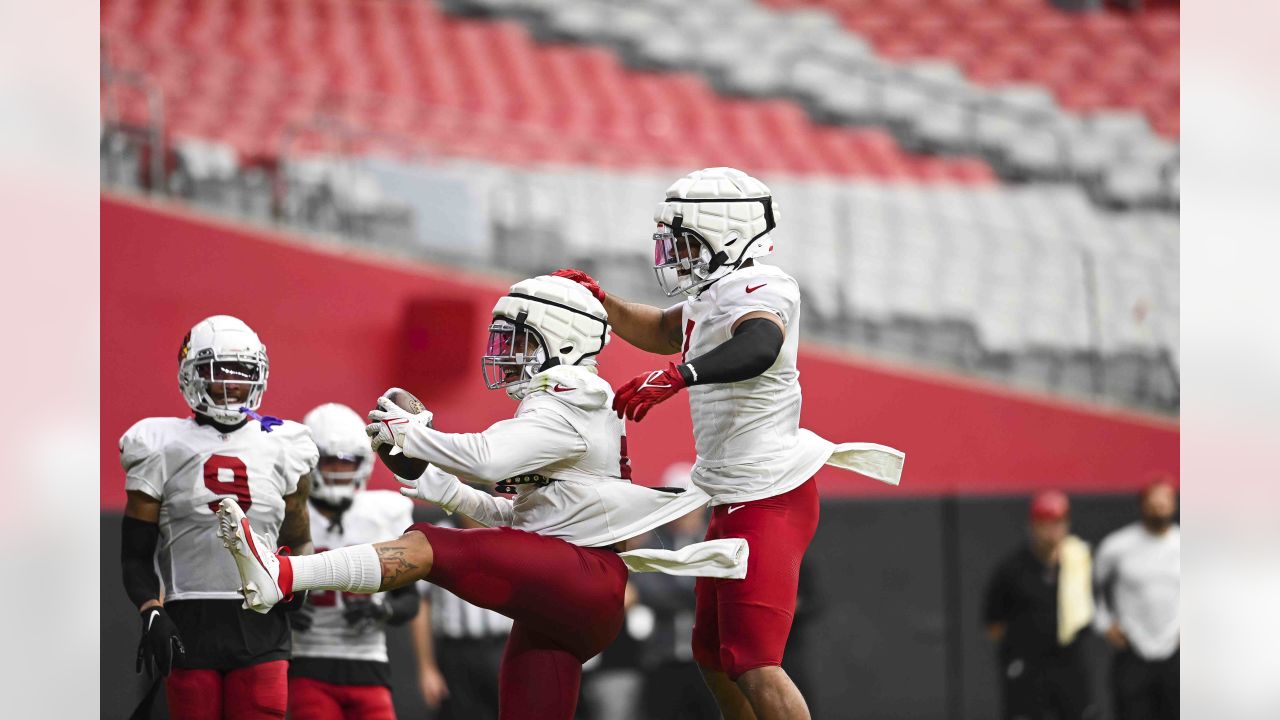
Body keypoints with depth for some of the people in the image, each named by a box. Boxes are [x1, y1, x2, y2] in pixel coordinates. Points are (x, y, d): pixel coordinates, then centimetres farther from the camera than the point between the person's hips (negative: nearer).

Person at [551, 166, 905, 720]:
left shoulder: (761, 290, -16)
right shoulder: (714, 295, 14)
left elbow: (758, 348, -39)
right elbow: (661, 331, 35)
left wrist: (675, 377, -51)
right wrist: (599, 299, 19)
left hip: (769, 502, -11)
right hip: (735, 504, 11)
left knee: (753, 666, -14)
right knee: (712, 654, 18)